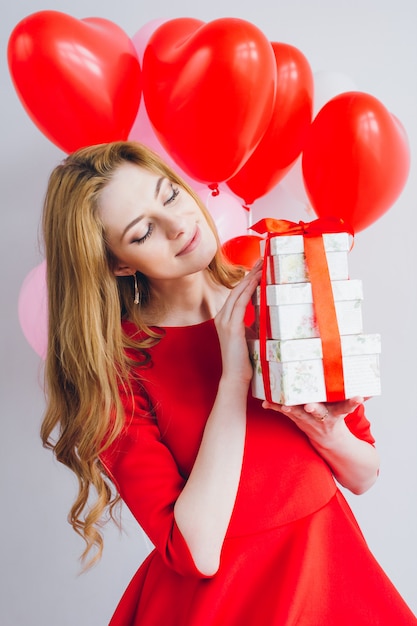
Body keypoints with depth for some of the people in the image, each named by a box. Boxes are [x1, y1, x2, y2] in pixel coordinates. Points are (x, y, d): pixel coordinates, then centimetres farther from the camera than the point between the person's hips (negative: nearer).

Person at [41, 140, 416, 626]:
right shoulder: (118, 365, -17)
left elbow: (364, 476, -1)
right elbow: (195, 553, -22)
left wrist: (326, 430, -22)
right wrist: (234, 375, -25)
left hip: (331, 575, 4)